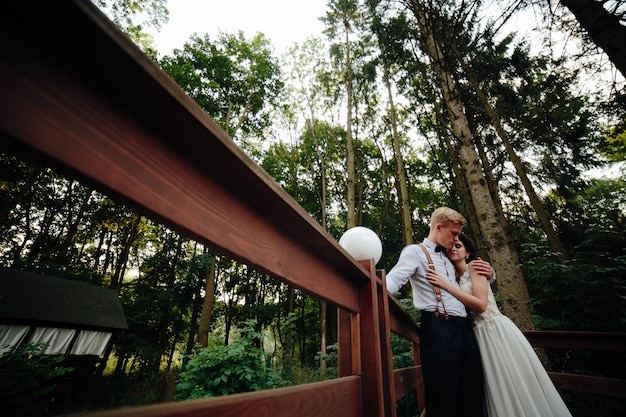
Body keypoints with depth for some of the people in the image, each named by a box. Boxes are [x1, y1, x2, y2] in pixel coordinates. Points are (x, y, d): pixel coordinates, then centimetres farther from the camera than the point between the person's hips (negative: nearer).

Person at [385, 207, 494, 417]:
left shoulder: (448, 260, 23)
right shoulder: (415, 252, -1)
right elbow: (394, 279, -17)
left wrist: (488, 273, 14)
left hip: (465, 328, 8)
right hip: (438, 329, -8)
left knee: (472, 398, 13)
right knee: (442, 400, -3)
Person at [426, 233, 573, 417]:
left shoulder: (473, 266, -9)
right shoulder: (455, 277, 10)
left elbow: (481, 304, -21)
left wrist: (447, 286, -25)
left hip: (497, 330, -6)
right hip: (480, 334, 6)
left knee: (516, 383, 5)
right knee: (498, 388, 14)